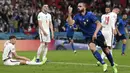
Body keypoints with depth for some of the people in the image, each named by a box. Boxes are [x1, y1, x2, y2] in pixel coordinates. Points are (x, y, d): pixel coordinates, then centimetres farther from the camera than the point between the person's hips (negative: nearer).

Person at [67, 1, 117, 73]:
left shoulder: (90, 14, -16)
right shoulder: (77, 16, -6)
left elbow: (99, 24, -23)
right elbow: (71, 23, -21)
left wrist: (95, 33, -35)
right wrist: (69, 13, -31)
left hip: (97, 35, -2)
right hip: (88, 37, 2)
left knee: (106, 50, 5)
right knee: (92, 48, -27)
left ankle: (113, 65, 27)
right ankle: (103, 64, -18)